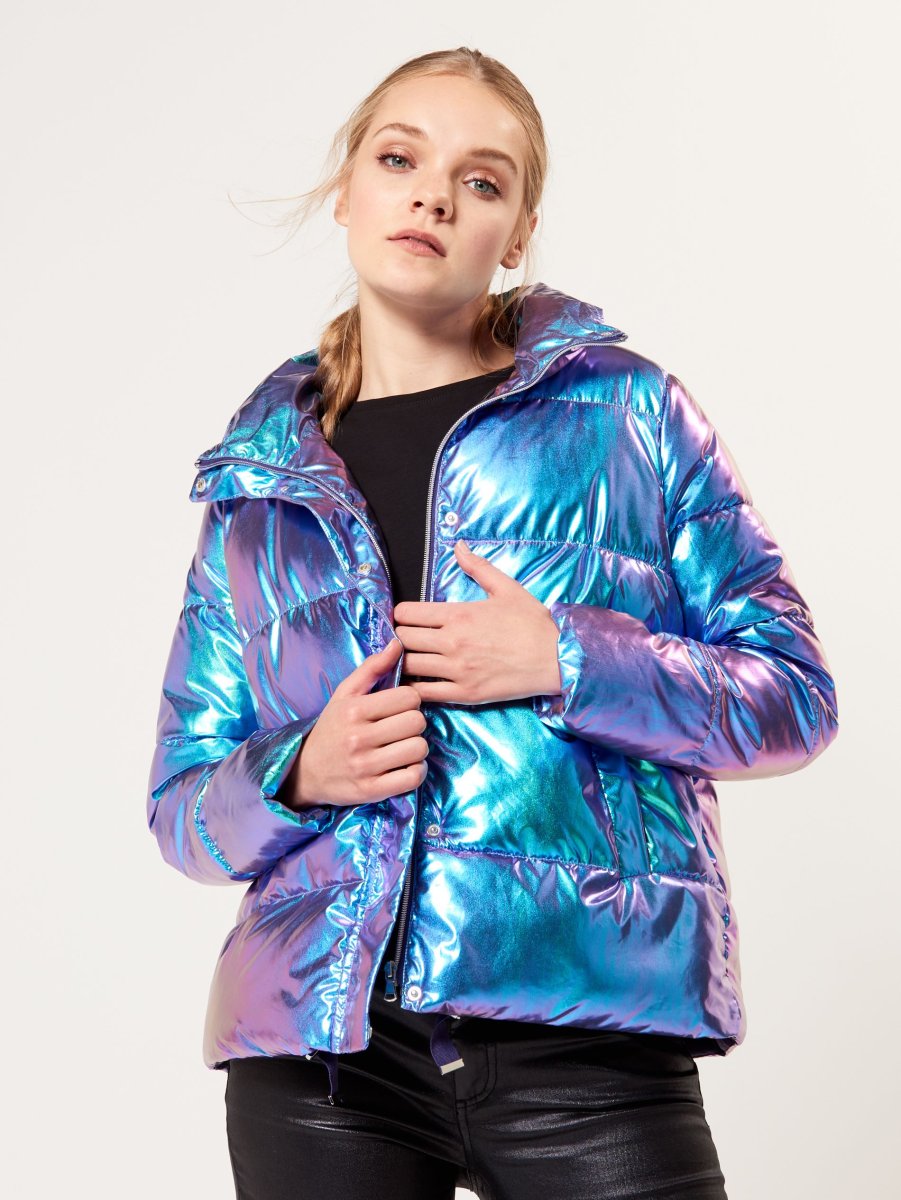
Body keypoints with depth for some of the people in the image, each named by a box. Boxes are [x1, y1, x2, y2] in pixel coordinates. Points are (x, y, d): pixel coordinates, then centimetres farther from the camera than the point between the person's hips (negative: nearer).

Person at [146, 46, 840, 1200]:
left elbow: (795, 697, 2)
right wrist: (301, 773, -8)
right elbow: (183, 806, 13)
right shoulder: (259, 485, 11)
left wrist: (565, 662, -12)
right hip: (323, 1039, 2)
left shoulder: (625, 411, 5)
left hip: (586, 1024, -2)